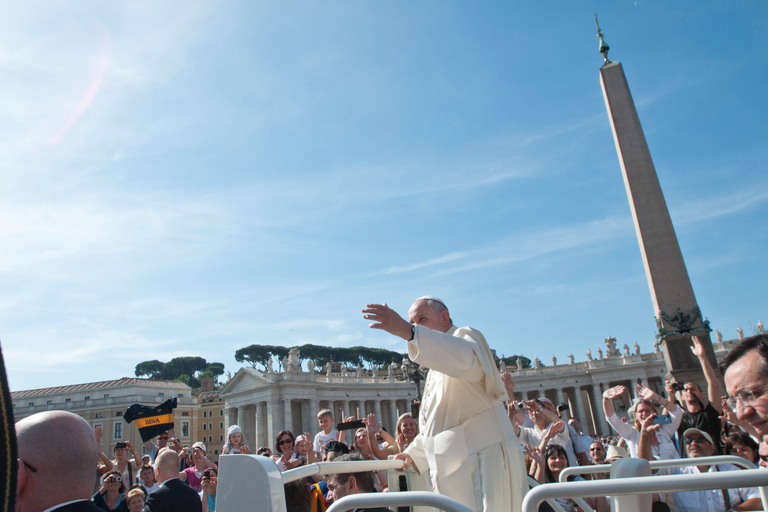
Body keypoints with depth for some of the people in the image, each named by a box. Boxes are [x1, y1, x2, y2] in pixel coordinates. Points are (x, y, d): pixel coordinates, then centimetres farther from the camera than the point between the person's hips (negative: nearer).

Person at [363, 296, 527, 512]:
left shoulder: (465, 336, -6)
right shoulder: (437, 368, 22)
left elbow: (465, 358, -34)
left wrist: (408, 332, -45)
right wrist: (413, 453, 32)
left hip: (483, 461, -9)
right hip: (457, 467, 9)